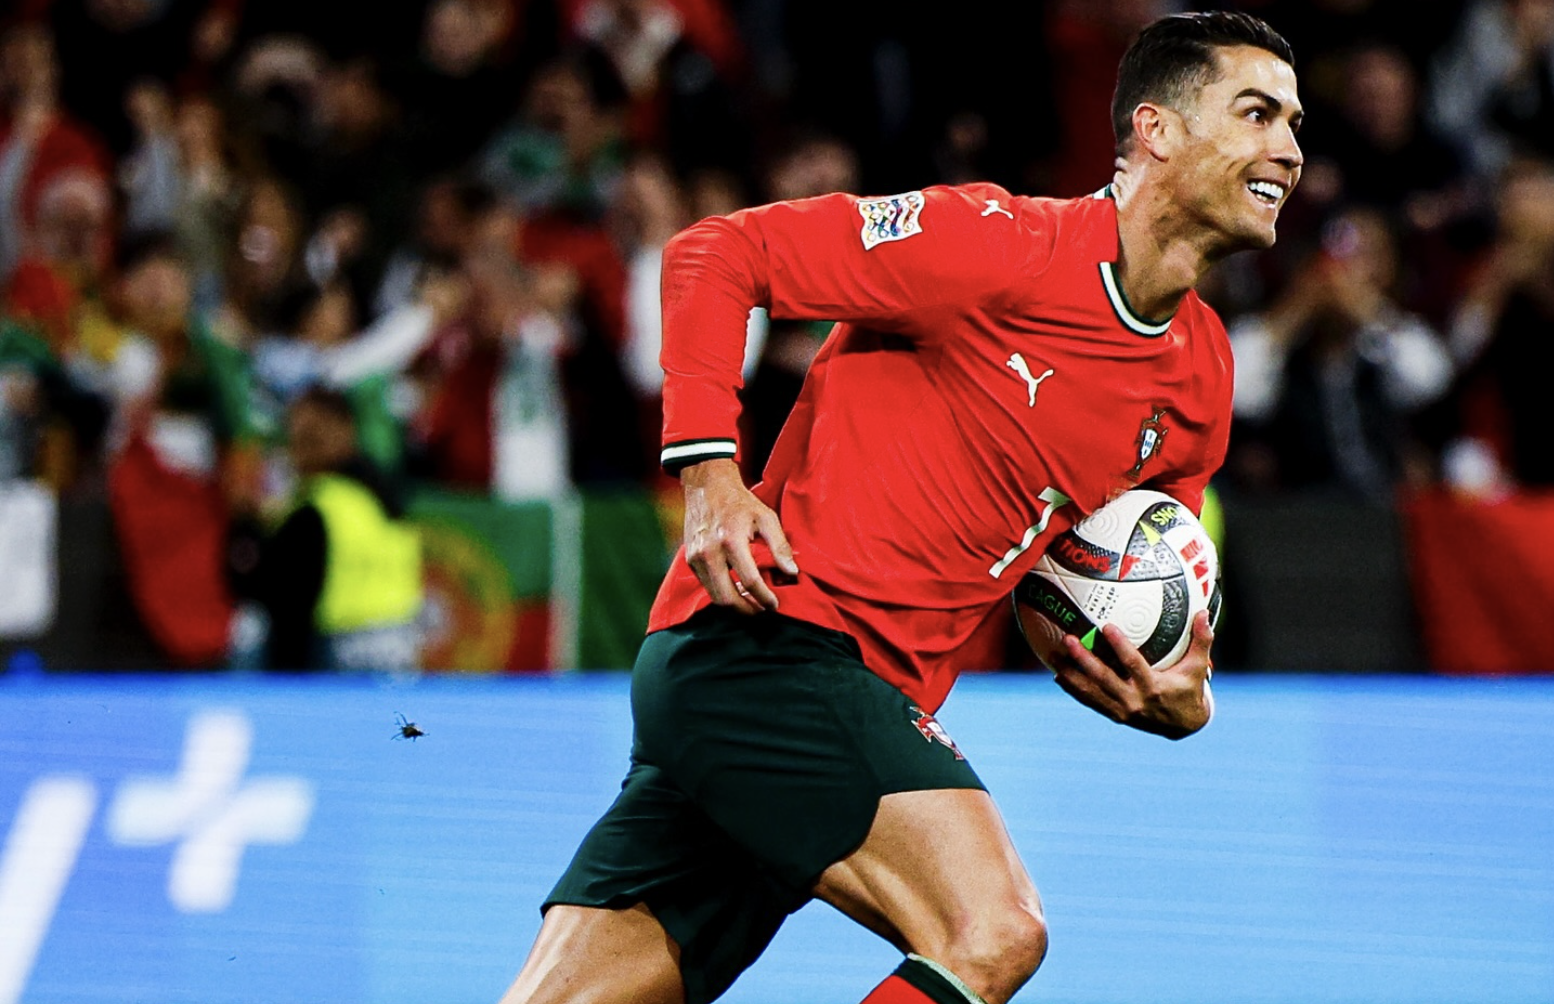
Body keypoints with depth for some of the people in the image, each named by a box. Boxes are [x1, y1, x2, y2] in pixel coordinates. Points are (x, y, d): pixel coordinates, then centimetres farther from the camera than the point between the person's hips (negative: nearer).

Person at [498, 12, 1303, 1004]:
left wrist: (1177, 700, 1)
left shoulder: (1201, 380, 13)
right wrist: (709, 470, -17)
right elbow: (716, 254, -7)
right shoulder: (1006, 244, -11)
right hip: (768, 633, -8)